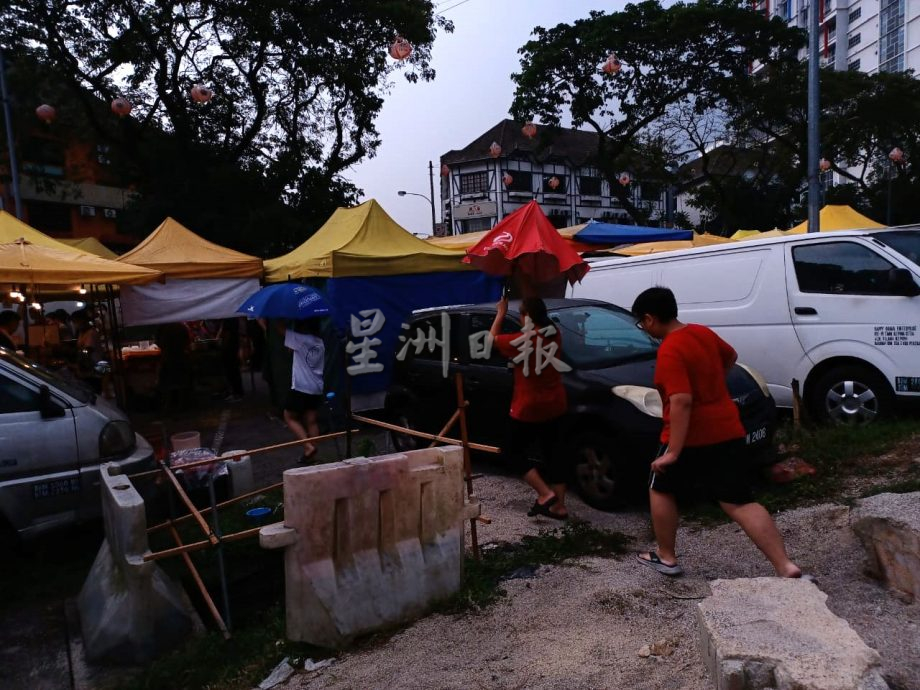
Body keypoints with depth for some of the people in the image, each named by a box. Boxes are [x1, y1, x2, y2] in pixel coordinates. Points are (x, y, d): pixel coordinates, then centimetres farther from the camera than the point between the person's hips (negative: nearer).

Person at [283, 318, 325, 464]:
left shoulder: (299, 339, -11)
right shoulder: (320, 343, 10)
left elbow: (282, 329, -4)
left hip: (300, 387, -6)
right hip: (316, 388, 7)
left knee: (290, 417, 7)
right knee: (311, 420, 10)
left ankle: (308, 446, -7)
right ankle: (312, 448, 11)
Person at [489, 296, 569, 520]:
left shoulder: (520, 341, -19)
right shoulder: (554, 336, -4)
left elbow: (492, 339, -2)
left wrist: (501, 313, 8)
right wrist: (534, 306, 15)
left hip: (528, 409, -6)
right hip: (554, 405, 7)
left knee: (514, 452, 9)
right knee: (551, 453, 15)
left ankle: (545, 493, -2)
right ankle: (560, 505, 17)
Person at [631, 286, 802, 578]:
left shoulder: (669, 352, -19)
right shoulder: (703, 332, 7)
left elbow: (681, 402, -27)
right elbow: (730, 356, 27)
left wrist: (673, 452, -25)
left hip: (691, 437, -7)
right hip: (727, 431, 7)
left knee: (660, 490, 15)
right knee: (738, 502, 7)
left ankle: (666, 558, 24)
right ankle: (786, 567, -1)